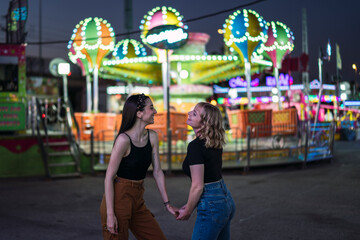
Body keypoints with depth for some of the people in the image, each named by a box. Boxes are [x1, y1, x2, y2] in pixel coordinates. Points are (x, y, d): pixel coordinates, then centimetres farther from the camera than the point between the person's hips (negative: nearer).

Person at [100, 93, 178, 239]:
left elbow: (157, 172, 7)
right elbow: (109, 178, -16)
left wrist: (167, 204, 6)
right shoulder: (124, 139, -17)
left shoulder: (152, 137, 3)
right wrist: (110, 214, -19)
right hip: (118, 198, -7)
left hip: (137, 200, 7)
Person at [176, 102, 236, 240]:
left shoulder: (195, 146, -18)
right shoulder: (215, 143, 7)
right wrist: (190, 205, 18)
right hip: (226, 200, 9)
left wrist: (187, 211, -4)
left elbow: (197, 186, -18)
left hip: (212, 207, -9)